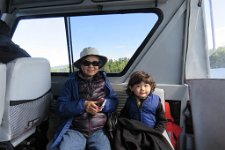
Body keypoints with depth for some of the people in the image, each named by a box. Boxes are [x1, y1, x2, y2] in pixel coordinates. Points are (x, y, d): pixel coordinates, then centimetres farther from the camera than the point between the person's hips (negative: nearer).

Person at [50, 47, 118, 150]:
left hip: (98, 131, 1)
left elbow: (114, 102, 8)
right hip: (75, 130, 0)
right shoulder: (72, 82, 6)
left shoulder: (104, 81, 8)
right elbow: (61, 107, -1)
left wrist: (104, 103, -14)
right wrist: (83, 104, -16)